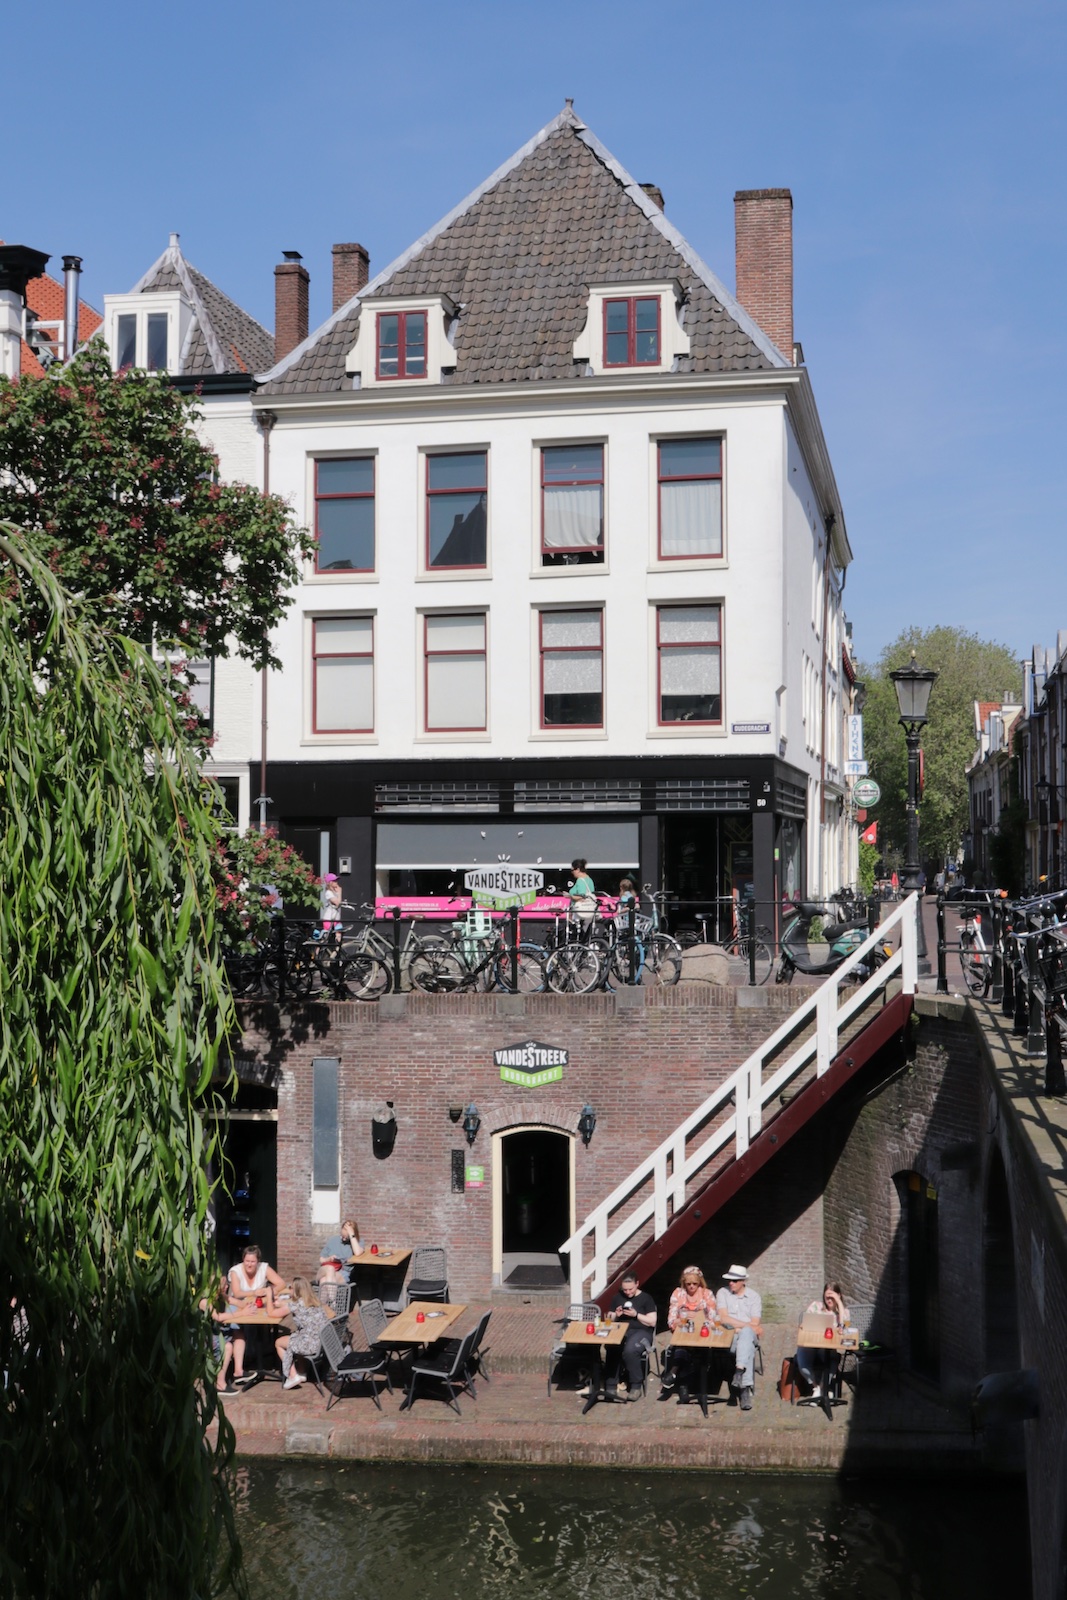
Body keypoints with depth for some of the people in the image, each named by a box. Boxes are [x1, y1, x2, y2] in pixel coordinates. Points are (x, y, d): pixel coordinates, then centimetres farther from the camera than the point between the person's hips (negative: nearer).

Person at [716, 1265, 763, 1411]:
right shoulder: (723, 1293, 10)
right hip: (728, 1337, 0)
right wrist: (748, 1325, -11)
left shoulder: (753, 1297, 11)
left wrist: (738, 1327, -11)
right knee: (748, 1349, -37)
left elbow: (755, 1324, 2)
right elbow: (723, 1318, -5)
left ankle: (739, 1371, -55)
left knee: (746, 1334, -41)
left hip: (749, 1334, 0)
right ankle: (745, 1388, -46)